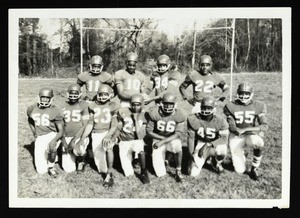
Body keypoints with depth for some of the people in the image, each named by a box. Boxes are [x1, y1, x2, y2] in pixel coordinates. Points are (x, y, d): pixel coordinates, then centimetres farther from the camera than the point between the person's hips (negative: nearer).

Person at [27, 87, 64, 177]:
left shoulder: (55, 110, -11)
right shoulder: (32, 109, 3)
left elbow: (61, 130, -11)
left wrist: (54, 140, -30)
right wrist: (34, 132, 11)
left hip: (53, 135, -3)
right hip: (39, 138, 4)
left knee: (52, 149, -40)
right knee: (41, 170, -1)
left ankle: (51, 167, -9)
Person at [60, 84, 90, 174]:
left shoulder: (83, 105, -7)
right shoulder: (63, 106, 4)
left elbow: (85, 126, -10)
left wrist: (74, 140, -17)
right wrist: (64, 142, -6)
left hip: (80, 136, -3)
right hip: (67, 137, 3)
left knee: (78, 151, -37)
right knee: (68, 169, -3)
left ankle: (81, 161, 1)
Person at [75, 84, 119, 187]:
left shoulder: (113, 106, 0)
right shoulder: (93, 106, 9)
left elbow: (114, 126, -6)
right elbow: (89, 124, 10)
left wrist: (107, 136, -24)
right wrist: (82, 139, 2)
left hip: (108, 132, -3)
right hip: (96, 133, 4)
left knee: (108, 146, -35)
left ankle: (109, 174, -21)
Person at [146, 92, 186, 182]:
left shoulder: (179, 115, -14)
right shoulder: (155, 113, -15)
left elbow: (178, 134, -16)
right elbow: (149, 131, -9)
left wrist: (163, 142, -26)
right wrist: (163, 138, -17)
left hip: (173, 139, 0)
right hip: (158, 138, 0)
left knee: (177, 146, -39)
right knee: (160, 173, -9)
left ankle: (178, 171, -14)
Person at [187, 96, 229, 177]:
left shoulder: (220, 120, -12)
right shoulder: (194, 119, -11)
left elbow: (224, 138, -17)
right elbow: (191, 138, -4)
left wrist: (208, 145, -27)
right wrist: (191, 153, -6)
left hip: (215, 145, -1)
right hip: (200, 144, 1)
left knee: (221, 150, -39)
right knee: (193, 173, -12)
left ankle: (217, 163, 1)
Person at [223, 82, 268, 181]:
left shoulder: (258, 106, -3)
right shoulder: (230, 106, -6)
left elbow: (264, 126, -10)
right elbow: (232, 127, -7)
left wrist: (245, 129, -26)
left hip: (251, 135, 1)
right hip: (236, 137, 0)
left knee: (258, 143, -38)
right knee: (240, 170, -6)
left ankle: (254, 169, -13)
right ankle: (240, 156, 31)